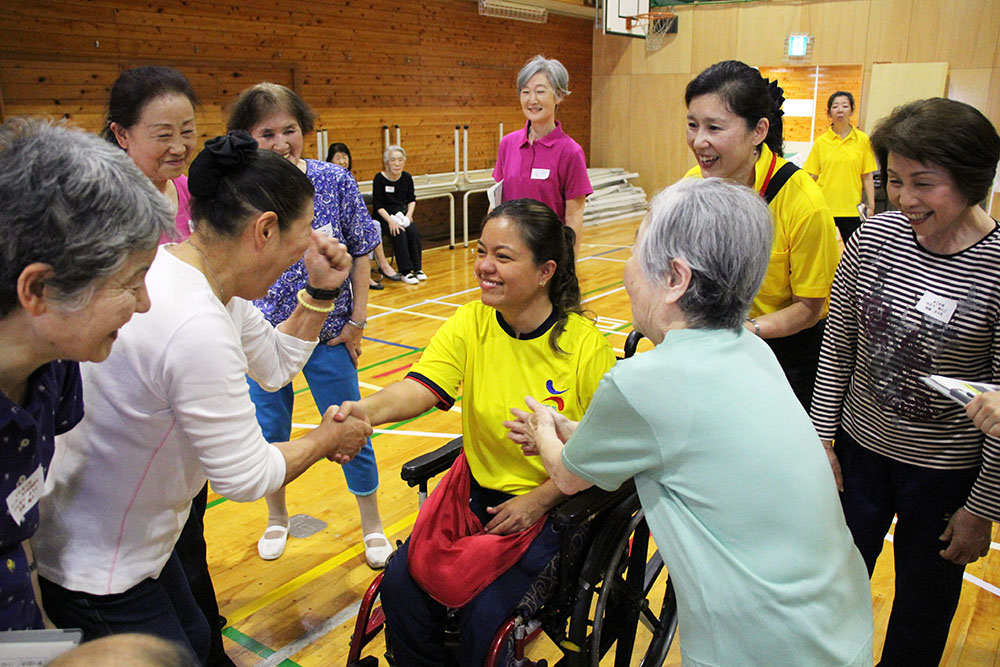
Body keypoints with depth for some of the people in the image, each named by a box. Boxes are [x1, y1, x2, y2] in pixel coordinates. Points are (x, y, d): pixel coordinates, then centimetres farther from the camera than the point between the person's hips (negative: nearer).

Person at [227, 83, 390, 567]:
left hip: (328, 332, -1)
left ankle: (372, 526, 30)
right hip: (262, 331, 1)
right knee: (269, 432, 16)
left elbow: (360, 252, -2)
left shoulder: (335, 181, -8)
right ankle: (277, 519, 42)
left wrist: (358, 319, -3)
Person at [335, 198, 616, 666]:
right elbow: (420, 387, -20)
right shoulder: (469, 325, -5)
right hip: (476, 493, 4)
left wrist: (539, 499, -15)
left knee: (486, 616, -16)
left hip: (554, 508, -4)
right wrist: (364, 410, -40)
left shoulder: (585, 345, -16)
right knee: (401, 583, -8)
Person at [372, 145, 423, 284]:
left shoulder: (407, 178, 4)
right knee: (399, 233, -30)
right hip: (384, 217, -4)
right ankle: (405, 272, -25)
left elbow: (412, 200, 11)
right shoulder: (380, 178, -9)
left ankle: (417, 268, -13)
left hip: (402, 214, 4)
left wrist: (408, 215, -8)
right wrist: (390, 221, -23)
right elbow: (378, 205, -11)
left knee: (413, 232, -24)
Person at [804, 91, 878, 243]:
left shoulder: (863, 139, 3)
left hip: (852, 208, 0)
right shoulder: (821, 142, 3)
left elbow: (867, 176, 4)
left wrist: (871, 206, 0)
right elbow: (812, 176, 5)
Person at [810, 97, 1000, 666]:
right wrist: (822, 436, 1)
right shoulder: (875, 236, -10)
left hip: (946, 471, -3)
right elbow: (838, 344, 0)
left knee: (923, 605, 20)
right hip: (860, 447, 3)